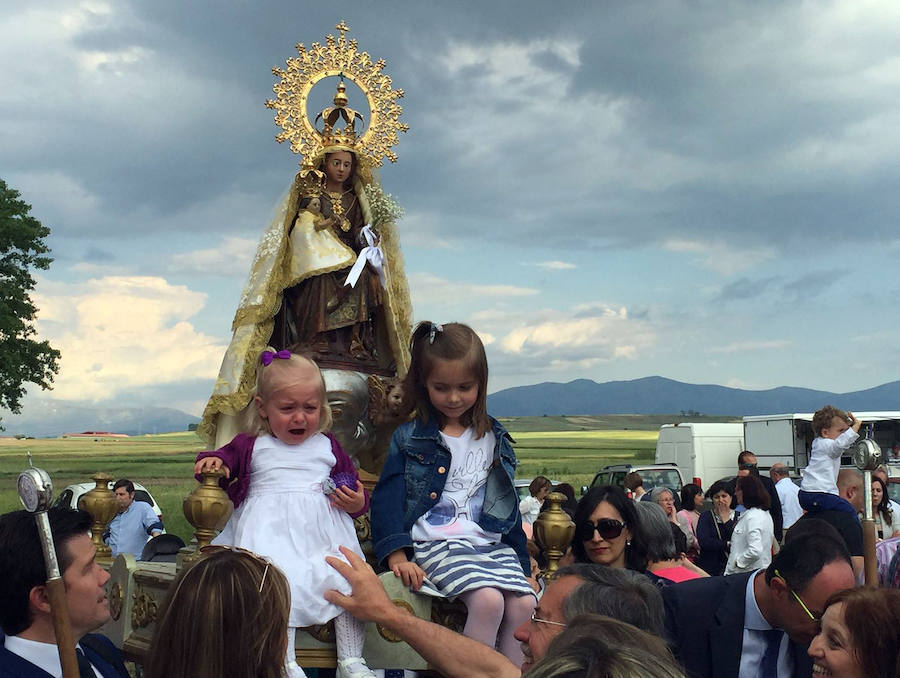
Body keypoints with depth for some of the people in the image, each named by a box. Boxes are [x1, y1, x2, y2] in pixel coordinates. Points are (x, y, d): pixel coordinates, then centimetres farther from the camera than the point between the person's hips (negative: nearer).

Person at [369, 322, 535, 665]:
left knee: (523, 604, -21)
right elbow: (387, 498, -2)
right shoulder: (409, 438, 4)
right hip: (437, 544, -4)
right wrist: (397, 556, -14)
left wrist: (522, 562, 20)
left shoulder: (494, 439, 16)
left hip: (492, 544, 4)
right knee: (488, 600, -29)